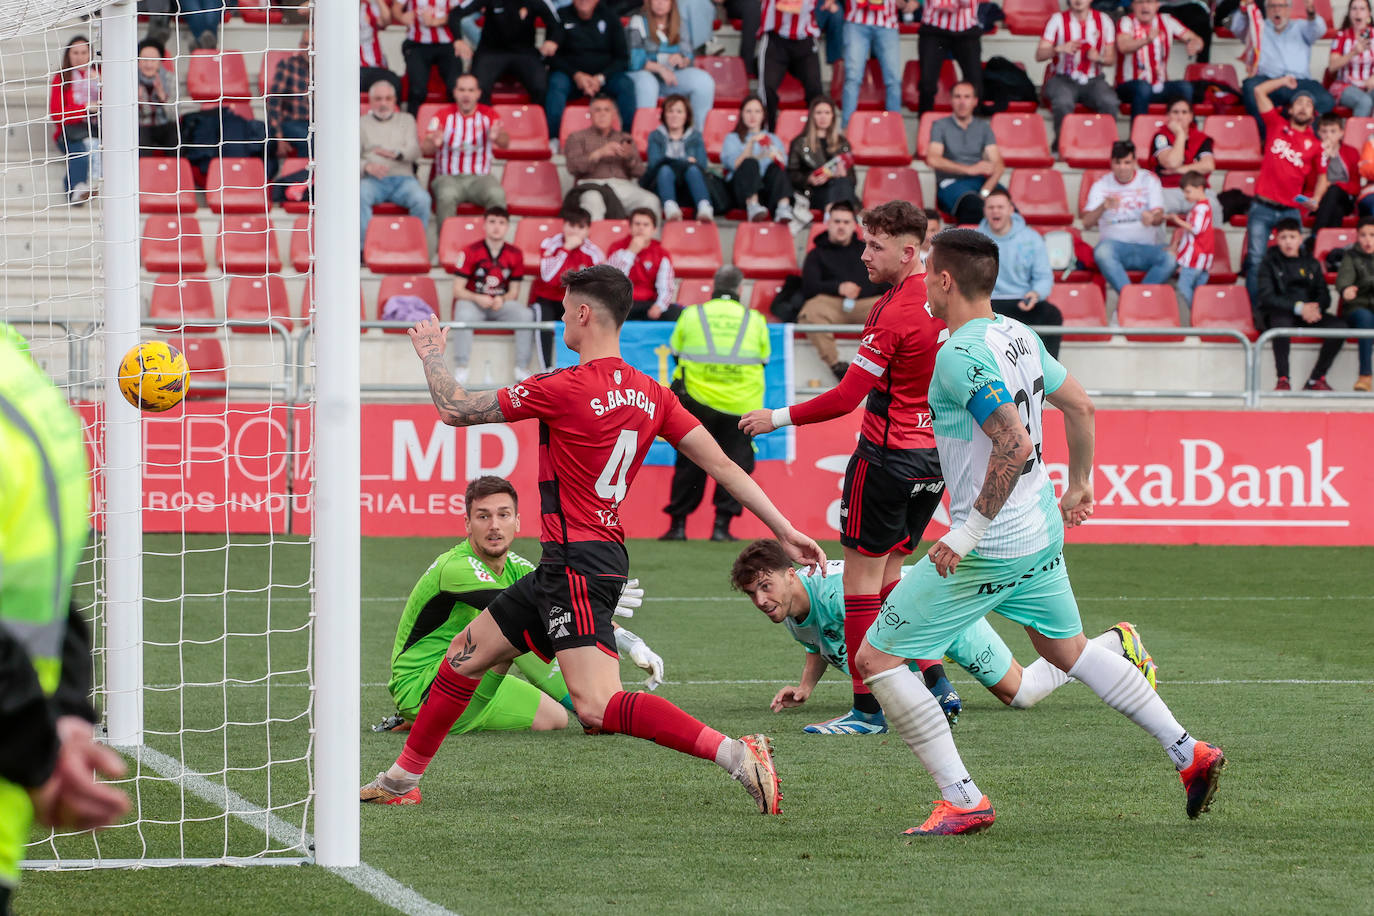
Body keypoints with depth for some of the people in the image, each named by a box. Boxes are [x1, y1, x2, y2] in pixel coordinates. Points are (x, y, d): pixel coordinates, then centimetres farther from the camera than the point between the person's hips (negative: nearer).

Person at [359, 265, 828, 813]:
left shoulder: (565, 389, -16)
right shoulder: (651, 394, 6)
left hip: (577, 567, -10)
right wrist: (784, 530, 10)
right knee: (467, 652, 20)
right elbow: (723, 466, 5)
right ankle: (403, 779, 32)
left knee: (597, 707, -20)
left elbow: (455, 410, -6)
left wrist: (430, 353, 14)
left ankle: (736, 754, -28)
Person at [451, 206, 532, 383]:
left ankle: (522, 369, -21)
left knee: (525, 314, -28)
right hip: (473, 302, -2)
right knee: (464, 314, -37)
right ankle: (461, 369, -32)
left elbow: (514, 292, 5)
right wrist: (478, 298, -25)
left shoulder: (515, 254, 2)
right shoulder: (471, 252, -5)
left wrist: (502, 300, -18)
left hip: (502, 304, 2)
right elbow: (457, 289, -6)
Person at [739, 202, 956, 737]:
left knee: (861, 578, -1)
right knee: (888, 574, 18)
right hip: (935, 459, 8)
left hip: (887, 456, -8)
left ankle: (868, 707, -1)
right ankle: (933, 679, 11)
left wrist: (778, 418, -9)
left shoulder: (894, 315, -20)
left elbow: (846, 398, -19)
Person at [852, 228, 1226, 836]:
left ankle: (963, 802, -3)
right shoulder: (1018, 336, 5)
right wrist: (1079, 484, 29)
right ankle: (1189, 754, 27)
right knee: (1069, 651, 27)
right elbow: (1080, 407, 16)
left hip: (989, 548, -9)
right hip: (1042, 534, 9)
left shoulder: (960, 357, -22)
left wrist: (967, 534, -25)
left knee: (876, 658, -2)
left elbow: (1016, 445, -30)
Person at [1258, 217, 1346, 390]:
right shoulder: (1269, 262, 4)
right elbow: (1267, 297, -8)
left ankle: (1316, 379, -16)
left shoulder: (1311, 264, 16)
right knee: (1281, 321, -40)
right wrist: (1298, 308, -19)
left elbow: (1325, 297, 11)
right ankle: (1282, 379, -36)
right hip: (1280, 313, -4)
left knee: (1340, 326, -22)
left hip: (1309, 314, 4)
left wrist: (1316, 308, -14)